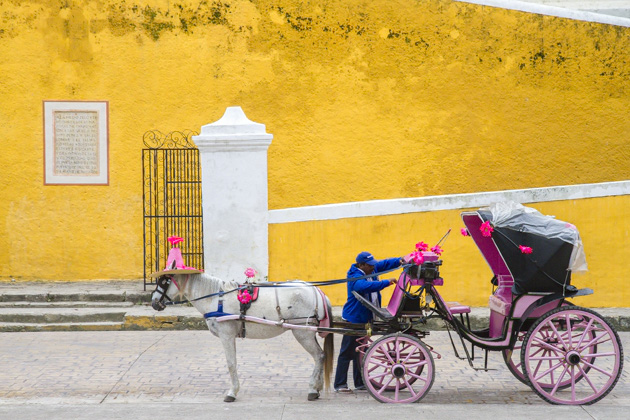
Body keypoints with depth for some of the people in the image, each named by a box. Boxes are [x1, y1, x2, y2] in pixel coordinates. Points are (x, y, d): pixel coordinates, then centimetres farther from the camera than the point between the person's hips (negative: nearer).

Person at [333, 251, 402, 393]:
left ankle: (360, 383, 25)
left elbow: (384, 264, 14)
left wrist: (399, 261, -4)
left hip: (365, 319, 9)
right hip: (353, 319, -9)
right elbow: (367, 286, -41)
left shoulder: (370, 270, 5)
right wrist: (386, 283, -41)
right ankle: (340, 384, 2)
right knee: (347, 352, -4)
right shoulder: (355, 278, -22)